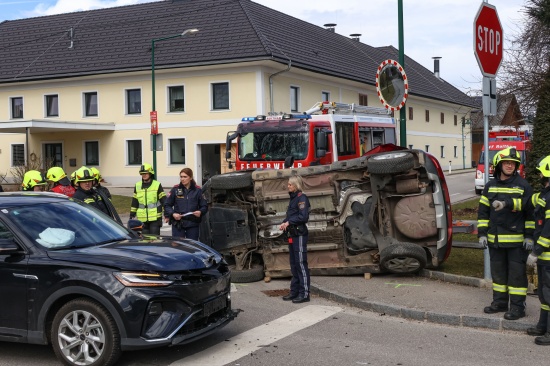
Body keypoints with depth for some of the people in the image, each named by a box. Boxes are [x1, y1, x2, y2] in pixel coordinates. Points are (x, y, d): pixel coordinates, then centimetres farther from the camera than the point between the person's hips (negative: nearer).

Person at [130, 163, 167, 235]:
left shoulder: (157, 185, 0)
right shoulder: (137, 186, 11)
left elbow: (164, 201, -1)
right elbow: (134, 202, 15)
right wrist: (132, 216, 13)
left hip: (155, 218, -4)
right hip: (142, 219, 4)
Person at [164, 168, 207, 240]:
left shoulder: (197, 190, 4)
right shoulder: (175, 189, 4)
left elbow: (204, 206, 8)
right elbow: (167, 205, 6)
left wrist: (200, 212, -13)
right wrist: (172, 214, -11)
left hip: (193, 224, 1)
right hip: (178, 224, -1)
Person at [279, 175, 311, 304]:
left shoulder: (302, 198, -10)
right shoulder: (293, 198, 17)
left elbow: (303, 216, -20)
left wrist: (289, 222, -16)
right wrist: (283, 223, 4)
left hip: (300, 235, -9)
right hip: (292, 235, 9)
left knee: (301, 264, -7)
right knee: (294, 264, 13)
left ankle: (304, 293, -3)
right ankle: (294, 291, 21)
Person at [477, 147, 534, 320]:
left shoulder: (523, 186, -3)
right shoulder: (490, 186, 9)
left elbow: (531, 212, -4)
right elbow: (483, 211, 11)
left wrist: (529, 236, -11)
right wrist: (482, 233, 5)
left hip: (516, 239, -5)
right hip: (495, 239, 5)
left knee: (517, 273, -1)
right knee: (498, 271, 13)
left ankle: (517, 306, 6)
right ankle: (500, 301, 26)